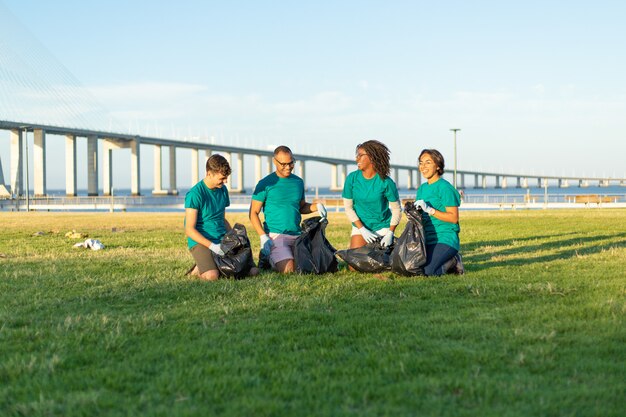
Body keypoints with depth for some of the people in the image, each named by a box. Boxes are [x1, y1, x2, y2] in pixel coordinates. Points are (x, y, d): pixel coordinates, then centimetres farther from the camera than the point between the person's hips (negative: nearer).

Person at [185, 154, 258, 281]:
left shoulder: (223, 190, 11)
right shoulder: (195, 194, -12)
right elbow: (189, 230, -14)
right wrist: (212, 246, -23)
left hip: (223, 240, 6)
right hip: (201, 242, -6)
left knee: (253, 271, -10)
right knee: (212, 275, -32)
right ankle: (198, 270, 3)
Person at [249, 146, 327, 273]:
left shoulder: (298, 182, 13)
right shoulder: (265, 184, -3)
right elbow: (254, 213, -3)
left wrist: (316, 206, 4)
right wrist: (263, 236, -15)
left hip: (297, 235, 5)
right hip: (275, 235, -5)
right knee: (288, 269, -22)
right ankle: (269, 258, 10)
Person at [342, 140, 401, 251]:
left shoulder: (386, 182, -12)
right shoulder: (352, 178, -7)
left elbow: (396, 210, -4)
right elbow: (348, 208, -2)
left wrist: (390, 234, -13)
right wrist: (362, 229, -11)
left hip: (383, 228, -1)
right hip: (360, 227, 1)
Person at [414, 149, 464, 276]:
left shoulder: (445, 188, -9)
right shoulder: (422, 188, 16)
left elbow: (454, 218, -15)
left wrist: (429, 210, -20)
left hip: (445, 239, -8)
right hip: (427, 239, 8)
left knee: (428, 271, -25)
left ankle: (453, 262, 6)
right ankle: (448, 261, 12)